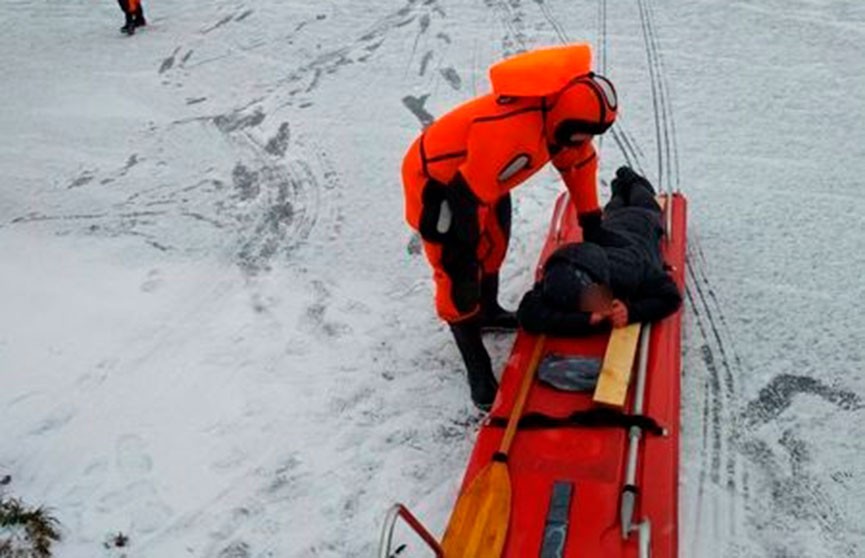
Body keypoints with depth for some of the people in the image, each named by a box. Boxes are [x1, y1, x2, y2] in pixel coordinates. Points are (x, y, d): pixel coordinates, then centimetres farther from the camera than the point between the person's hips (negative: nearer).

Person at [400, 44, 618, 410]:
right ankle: (477, 368, 5)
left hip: (479, 171, 10)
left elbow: (578, 161, 5)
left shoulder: (558, 108, -11)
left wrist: (591, 219, 11)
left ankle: (488, 312, 51)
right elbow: (467, 195, -34)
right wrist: (463, 252, -21)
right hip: (436, 182, -10)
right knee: (460, 279, -8)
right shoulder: (513, 134, -40)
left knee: (494, 245, 25)